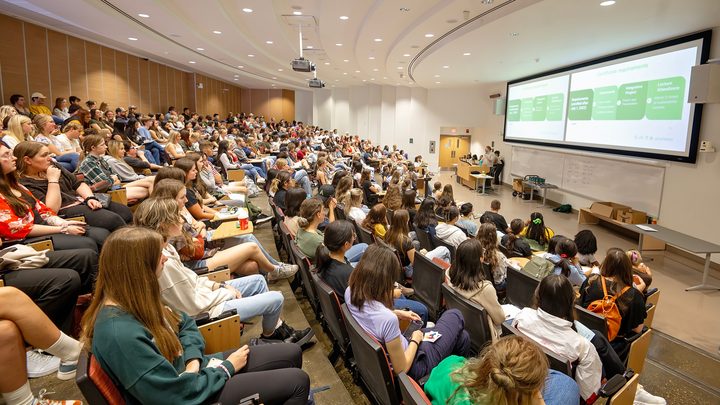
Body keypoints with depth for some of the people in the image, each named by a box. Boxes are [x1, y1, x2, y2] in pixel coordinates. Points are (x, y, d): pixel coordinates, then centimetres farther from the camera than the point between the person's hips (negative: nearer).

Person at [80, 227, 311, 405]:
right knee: (297, 381, -7)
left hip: (187, 370, 8)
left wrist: (193, 361, -9)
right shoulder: (120, 334, -33)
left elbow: (185, 324, 10)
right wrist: (227, 367, -13)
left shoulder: (132, 301, -4)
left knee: (291, 353, 8)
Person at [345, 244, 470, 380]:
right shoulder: (388, 319, -40)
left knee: (462, 336, 22)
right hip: (413, 366, -7)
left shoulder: (350, 292, -17)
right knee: (455, 315, 16)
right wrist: (415, 340, -11)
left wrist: (397, 313, 1)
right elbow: (401, 369, -26)